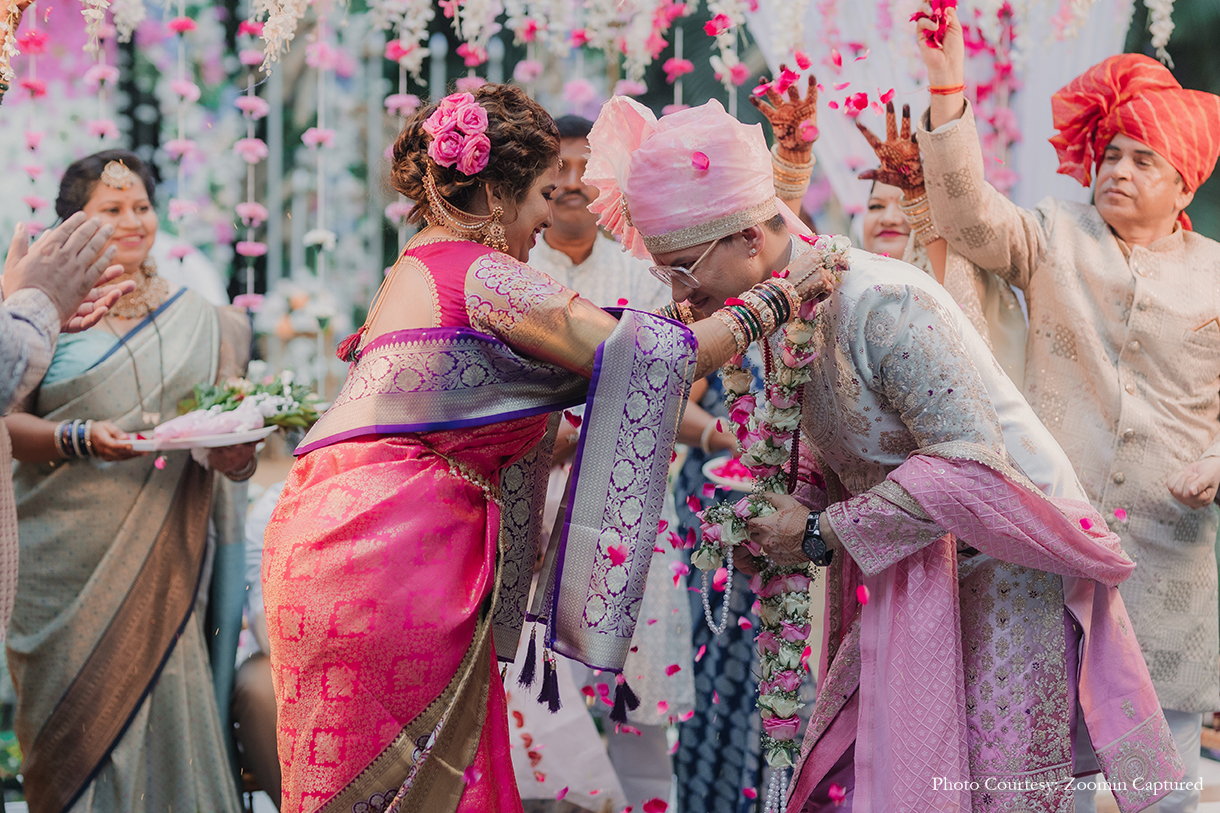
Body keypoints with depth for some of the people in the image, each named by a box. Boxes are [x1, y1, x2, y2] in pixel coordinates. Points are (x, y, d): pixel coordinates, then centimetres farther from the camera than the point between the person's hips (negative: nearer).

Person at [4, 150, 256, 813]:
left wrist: (236, 453, -10)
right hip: (68, 558, -2)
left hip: (164, 564, 2)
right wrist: (82, 439, -19)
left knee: (165, 718, -4)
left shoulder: (199, 321, 13)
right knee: (78, 724, -3)